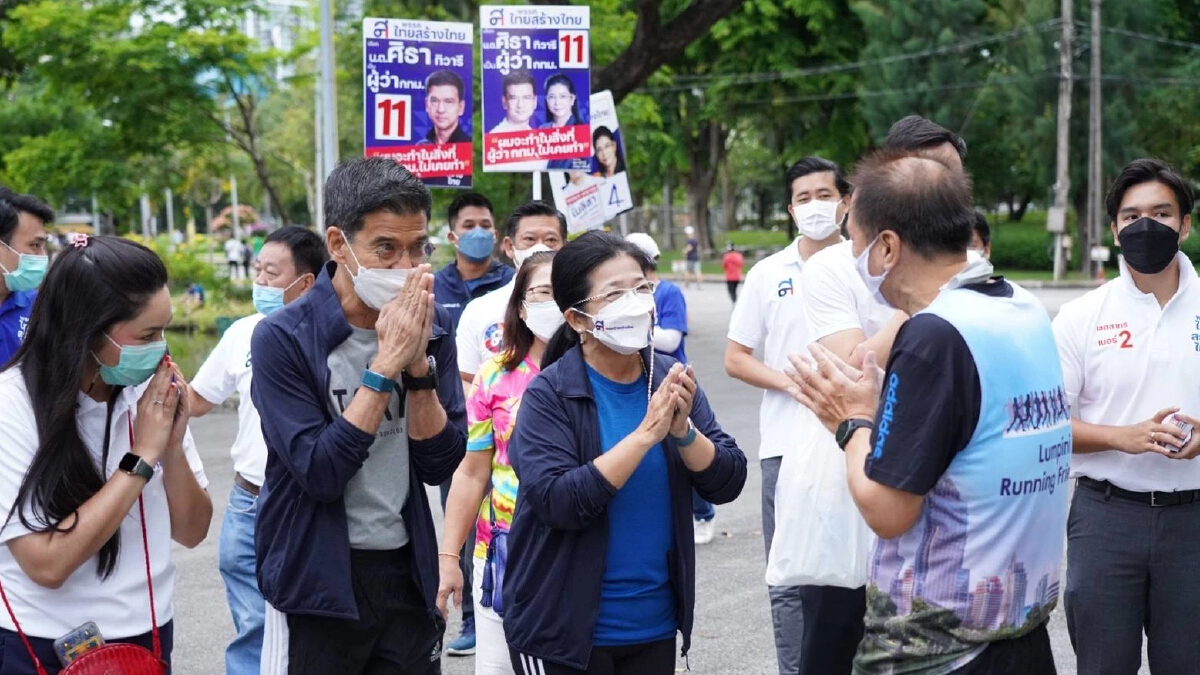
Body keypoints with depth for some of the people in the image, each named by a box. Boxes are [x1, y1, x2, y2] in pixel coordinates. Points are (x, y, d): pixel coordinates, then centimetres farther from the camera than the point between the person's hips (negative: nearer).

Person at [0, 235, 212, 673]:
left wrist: (172, 447, -15)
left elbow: (191, 532, 1)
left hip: (149, 637, 5)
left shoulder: (151, 392, -5)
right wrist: (142, 457, -22)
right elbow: (47, 564, -23)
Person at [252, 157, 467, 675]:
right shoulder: (283, 338, -14)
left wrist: (418, 363, -16)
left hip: (407, 573, 4)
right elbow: (321, 473, -20)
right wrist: (385, 364, -22)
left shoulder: (431, 326, -1)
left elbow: (440, 464, -3)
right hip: (317, 582, -4)